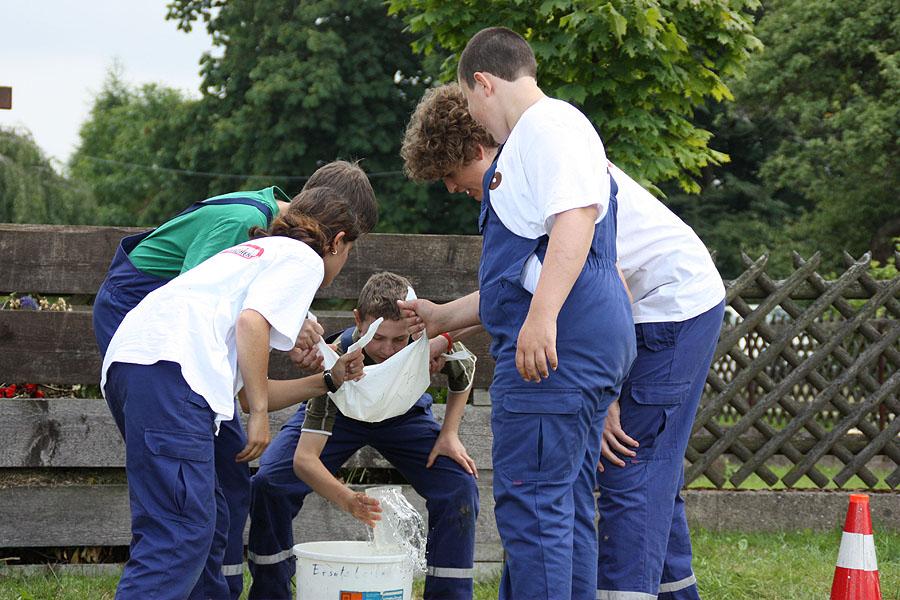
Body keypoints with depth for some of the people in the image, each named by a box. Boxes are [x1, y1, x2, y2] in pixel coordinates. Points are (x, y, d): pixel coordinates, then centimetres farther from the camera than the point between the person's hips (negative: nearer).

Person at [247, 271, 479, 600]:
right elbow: (304, 459, -44)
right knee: (267, 482, -22)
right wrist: (349, 501, -60)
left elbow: (464, 374, -5)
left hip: (402, 415, 2)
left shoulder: (436, 339, -34)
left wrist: (449, 433, -17)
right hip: (339, 415, -2)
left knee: (459, 485, -21)